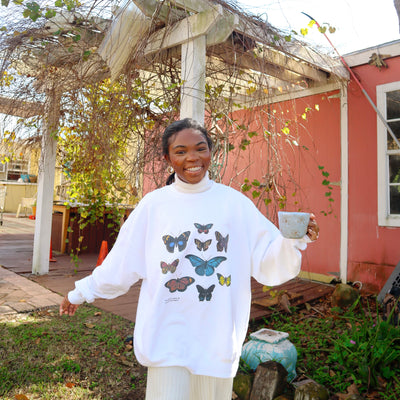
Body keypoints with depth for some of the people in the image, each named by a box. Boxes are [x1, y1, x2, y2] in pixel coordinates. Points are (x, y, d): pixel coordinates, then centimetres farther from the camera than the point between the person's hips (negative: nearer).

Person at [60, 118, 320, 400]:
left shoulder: (235, 203, -2)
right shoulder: (153, 204, -2)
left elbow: (267, 262, -3)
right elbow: (121, 264, 6)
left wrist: (295, 240, -22)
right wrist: (80, 292, 13)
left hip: (217, 338, 1)